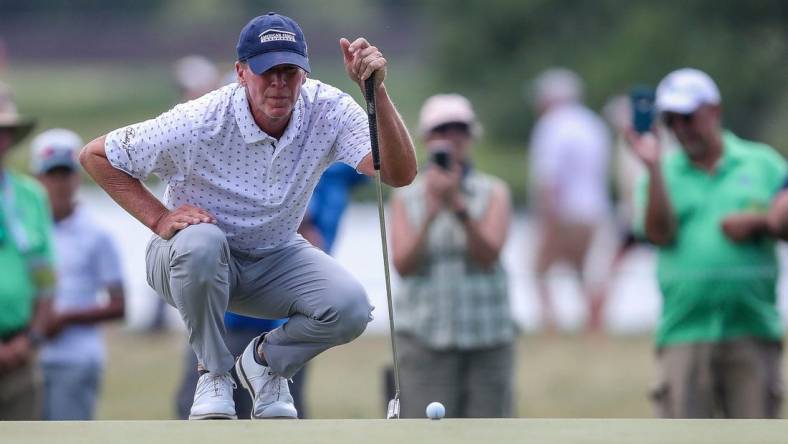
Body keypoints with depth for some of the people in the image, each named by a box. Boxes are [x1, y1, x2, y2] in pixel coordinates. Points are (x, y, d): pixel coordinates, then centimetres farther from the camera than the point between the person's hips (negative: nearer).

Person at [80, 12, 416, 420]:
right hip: (190, 262, -3)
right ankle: (215, 373, -13)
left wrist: (377, 93, -43)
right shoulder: (200, 123, -26)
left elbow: (399, 174, -31)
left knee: (350, 308, -25)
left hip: (275, 259, 3)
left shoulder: (326, 110, -18)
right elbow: (96, 155, -15)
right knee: (202, 243, -40)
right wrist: (159, 219, -22)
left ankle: (266, 361, 9)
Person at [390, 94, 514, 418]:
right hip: (426, 337, 0)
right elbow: (403, 264, -4)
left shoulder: (493, 193, 5)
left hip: (487, 336, 0)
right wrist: (430, 214, -16)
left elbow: (488, 254, -9)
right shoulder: (406, 198, 7)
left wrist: (459, 206, -21)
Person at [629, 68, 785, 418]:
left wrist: (757, 221, -9)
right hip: (684, 333, 0)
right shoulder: (664, 174, 11)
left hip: (753, 329, 0)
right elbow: (658, 232, -6)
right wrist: (653, 167, -12)